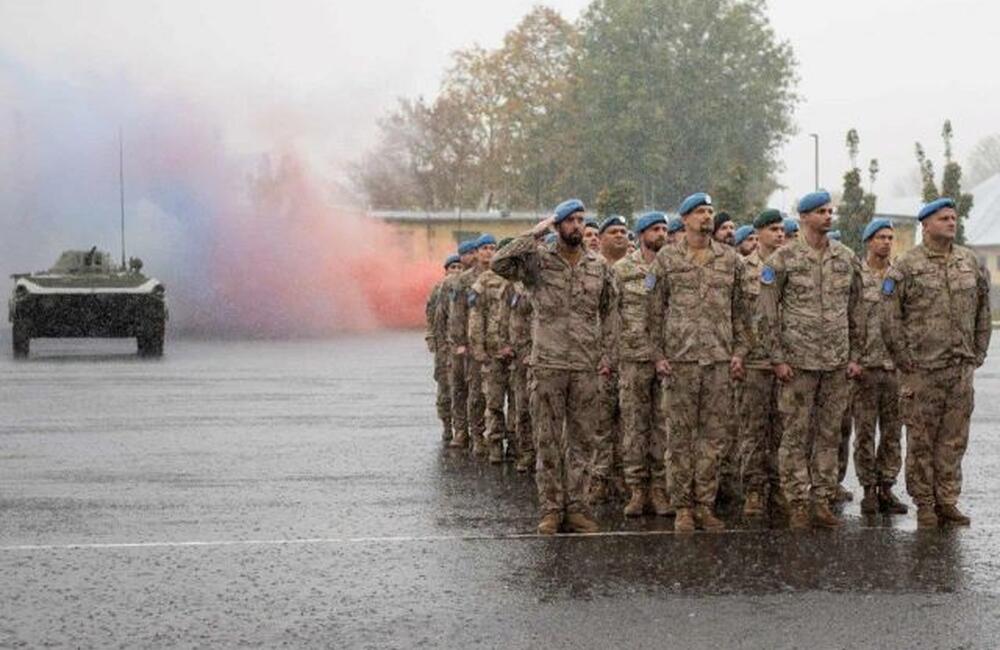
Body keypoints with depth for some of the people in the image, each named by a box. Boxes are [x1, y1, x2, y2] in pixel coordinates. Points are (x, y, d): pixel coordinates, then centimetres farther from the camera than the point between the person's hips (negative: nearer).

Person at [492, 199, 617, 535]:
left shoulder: (598, 266, 8)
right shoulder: (539, 261, -1)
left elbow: (608, 313, 15)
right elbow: (500, 263, -18)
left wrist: (607, 354, 8)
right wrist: (535, 234, -14)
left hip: (586, 368, 3)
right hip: (547, 365, -2)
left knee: (579, 440, 6)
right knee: (548, 441, 1)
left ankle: (575, 507, 12)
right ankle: (551, 508, 8)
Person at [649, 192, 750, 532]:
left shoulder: (730, 259, 9)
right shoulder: (667, 259, 3)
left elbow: (739, 310, 12)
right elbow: (656, 310, 3)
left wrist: (739, 351, 4)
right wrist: (659, 355, -3)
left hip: (720, 360, 2)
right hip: (681, 358, -2)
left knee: (714, 434, 3)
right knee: (681, 434, 1)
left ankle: (705, 504, 11)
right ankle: (682, 506, 7)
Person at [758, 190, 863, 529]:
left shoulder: (847, 258, 9)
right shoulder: (783, 259, -4)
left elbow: (856, 310, 14)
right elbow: (768, 312, -4)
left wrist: (855, 356, 9)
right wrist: (777, 358, -9)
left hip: (837, 363, 4)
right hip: (798, 361, -4)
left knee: (830, 434, 7)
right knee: (795, 435, 0)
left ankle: (823, 501, 14)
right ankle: (797, 504, 6)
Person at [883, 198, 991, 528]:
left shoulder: (971, 263, 11)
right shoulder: (906, 266, -4)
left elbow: (983, 311, 19)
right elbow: (890, 316, -5)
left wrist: (978, 353, 13)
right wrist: (903, 357, -8)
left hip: (961, 367, 4)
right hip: (922, 367, -4)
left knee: (954, 438, 6)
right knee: (921, 439, 1)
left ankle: (947, 501, 14)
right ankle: (924, 504, 9)